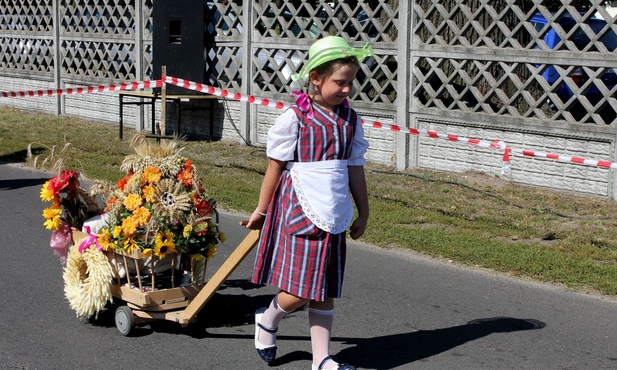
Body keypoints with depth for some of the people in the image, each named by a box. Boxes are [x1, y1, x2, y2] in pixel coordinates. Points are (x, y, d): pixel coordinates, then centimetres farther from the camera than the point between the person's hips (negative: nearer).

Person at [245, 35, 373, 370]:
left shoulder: (350, 120, 6)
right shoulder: (295, 117, -9)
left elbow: (355, 170, 14)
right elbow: (275, 167, -2)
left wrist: (363, 213, 18)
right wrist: (261, 211, 4)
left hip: (334, 217, 5)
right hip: (298, 213, -5)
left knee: (325, 291, 9)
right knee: (299, 291, -8)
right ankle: (268, 318, 23)